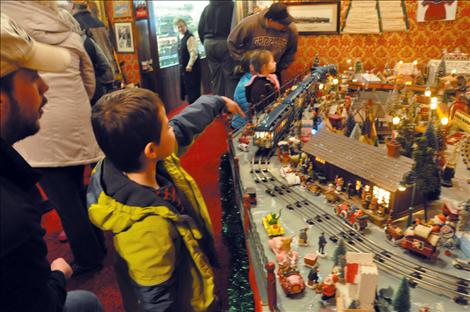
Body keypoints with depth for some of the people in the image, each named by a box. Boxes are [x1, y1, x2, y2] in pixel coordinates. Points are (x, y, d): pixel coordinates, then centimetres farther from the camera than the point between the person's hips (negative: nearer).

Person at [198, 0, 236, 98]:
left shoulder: (207, 8, 11)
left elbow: (200, 29, 11)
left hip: (209, 44, 5)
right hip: (225, 43, -5)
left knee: (216, 75, 10)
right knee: (229, 75, -2)